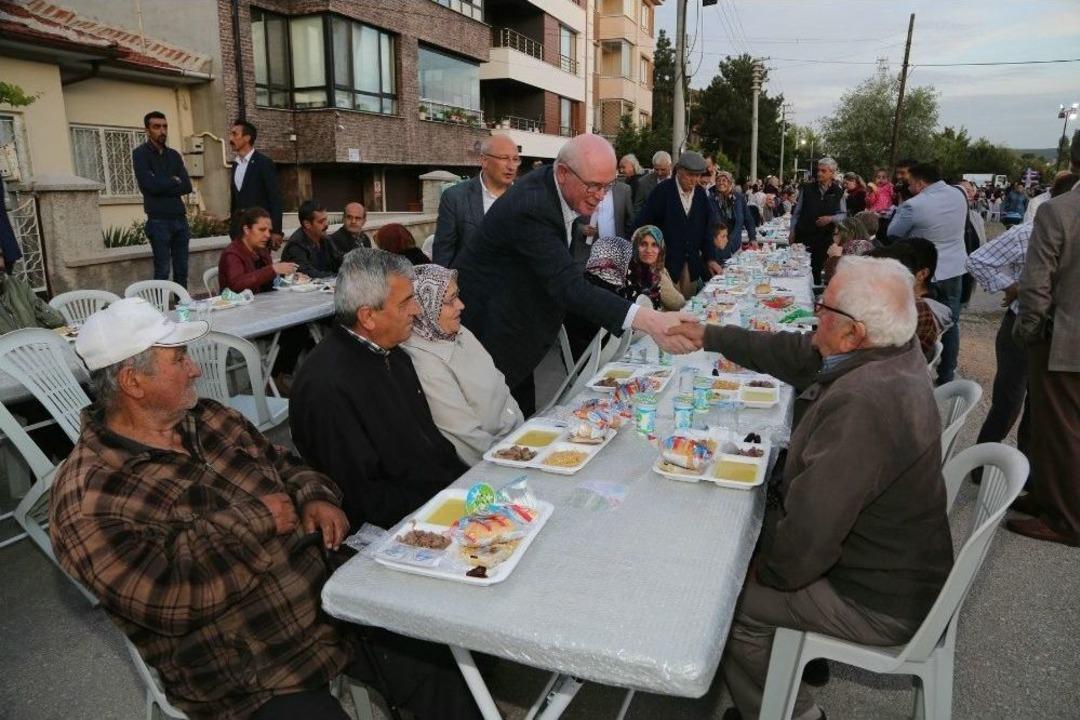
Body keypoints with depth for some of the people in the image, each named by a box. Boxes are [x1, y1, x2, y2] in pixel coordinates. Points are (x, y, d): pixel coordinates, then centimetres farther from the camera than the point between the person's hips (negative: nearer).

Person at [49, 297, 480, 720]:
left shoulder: (211, 421, 7)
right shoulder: (86, 497, -14)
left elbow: (282, 464, 18)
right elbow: (163, 595, -24)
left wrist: (316, 499, -3)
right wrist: (254, 519, -17)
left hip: (339, 602, 6)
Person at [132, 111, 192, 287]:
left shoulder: (174, 155, 15)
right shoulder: (140, 154, -1)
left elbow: (187, 186, 3)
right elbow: (150, 184, -14)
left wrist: (164, 185, -9)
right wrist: (174, 182, -1)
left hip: (180, 218, 5)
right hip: (158, 221, -5)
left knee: (182, 270, 6)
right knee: (162, 270, -4)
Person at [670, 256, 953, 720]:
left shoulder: (863, 407, -38)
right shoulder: (892, 351, -9)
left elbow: (805, 542, -34)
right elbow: (797, 354, 6)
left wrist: (766, 571, -13)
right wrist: (710, 336, 9)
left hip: (880, 601, -8)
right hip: (890, 560, 9)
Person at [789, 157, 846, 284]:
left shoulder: (838, 192, 2)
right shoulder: (807, 188, 1)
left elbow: (843, 214, 8)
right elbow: (796, 212, 5)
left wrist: (831, 219, -12)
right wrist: (792, 232, 3)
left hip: (825, 237, 1)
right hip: (803, 235, 0)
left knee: (817, 268, 5)